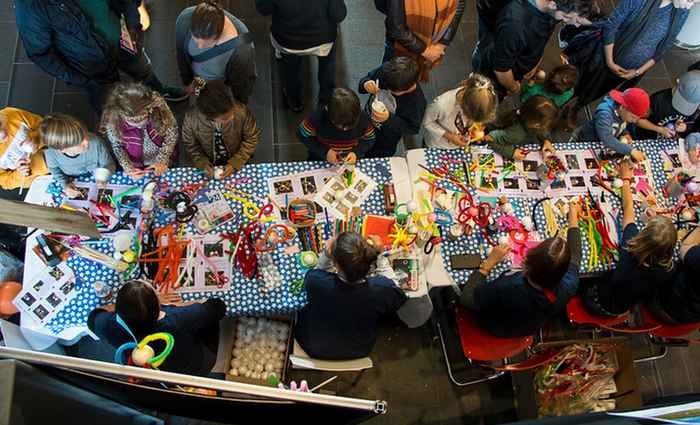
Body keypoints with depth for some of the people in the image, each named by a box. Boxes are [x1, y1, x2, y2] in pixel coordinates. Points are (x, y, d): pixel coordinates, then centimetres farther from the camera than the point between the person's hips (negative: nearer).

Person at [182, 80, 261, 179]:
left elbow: (252, 138, -17)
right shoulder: (191, 119, -32)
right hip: (210, 165, 0)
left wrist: (235, 163, -20)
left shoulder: (241, 111, -35)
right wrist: (202, 163, -21)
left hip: (236, 163, 0)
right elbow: (190, 144, -10)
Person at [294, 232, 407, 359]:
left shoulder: (315, 281, -38)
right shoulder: (382, 289, -37)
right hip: (358, 351, 1)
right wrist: (379, 254, -10)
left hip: (315, 349, -1)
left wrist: (326, 254, -24)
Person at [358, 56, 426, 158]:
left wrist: (389, 119, -39)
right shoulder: (386, 70, -27)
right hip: (366, 123, 4)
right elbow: (366, 79, -10)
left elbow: (413, 128, -23)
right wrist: (365, 84, -37)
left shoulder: (417, 102, -36)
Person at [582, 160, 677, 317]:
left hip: (600, 303, -3)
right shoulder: (668, 270, -31)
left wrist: (626, 179, -5)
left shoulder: (630, 248, -37)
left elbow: (627, 209, -21)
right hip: (625, 308, 3)